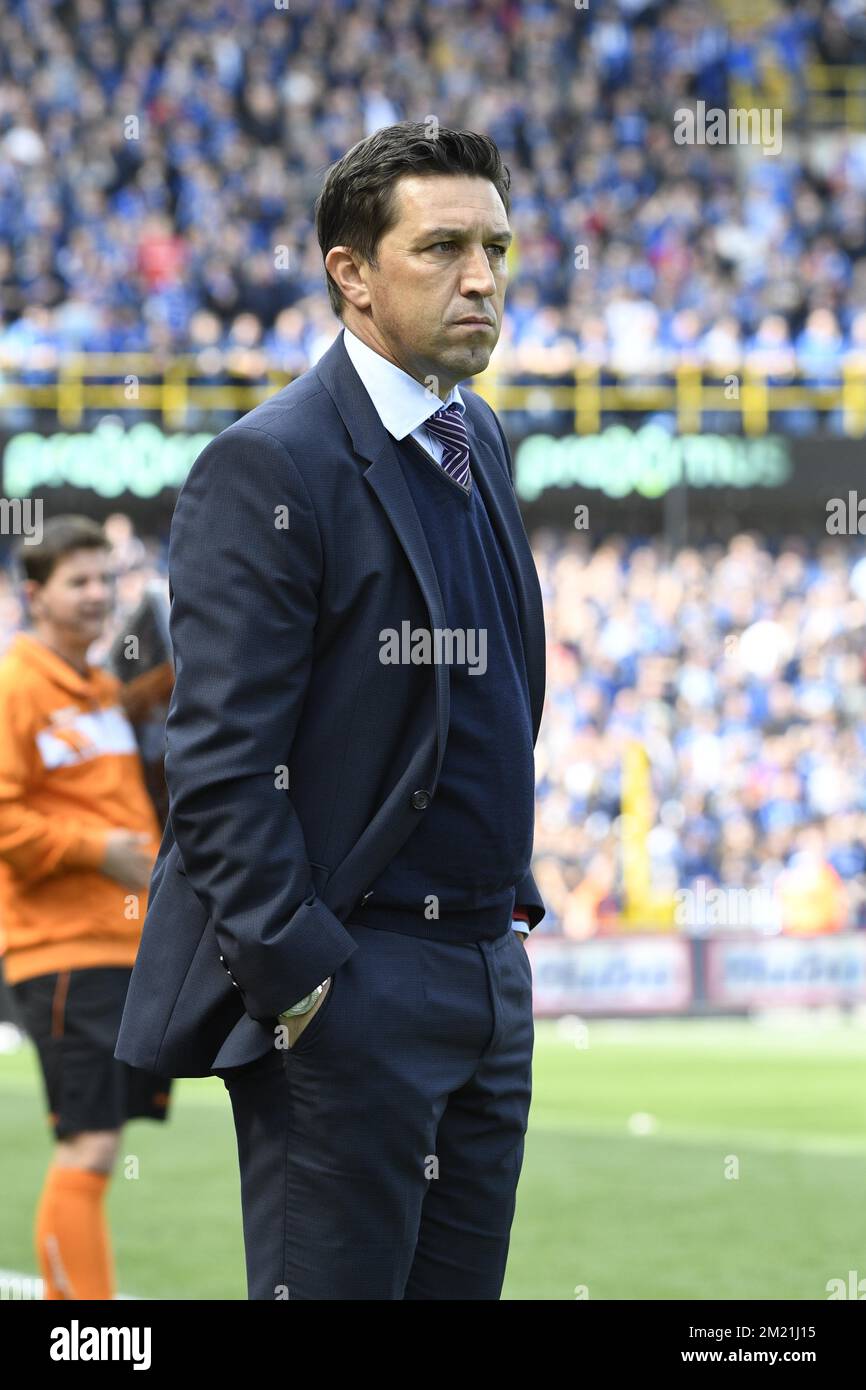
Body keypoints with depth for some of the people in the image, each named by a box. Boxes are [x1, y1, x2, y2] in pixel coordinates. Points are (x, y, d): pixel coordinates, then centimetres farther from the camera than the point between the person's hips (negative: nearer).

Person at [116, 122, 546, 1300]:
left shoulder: (478, 443, 14)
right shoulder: (270, 466, -12)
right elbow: (222, 763, -16)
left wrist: (512, 892, 14)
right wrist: (297, 976, -19)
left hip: (488, 976, 8)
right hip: (346, 982, -8)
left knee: (460, 1286, 10)